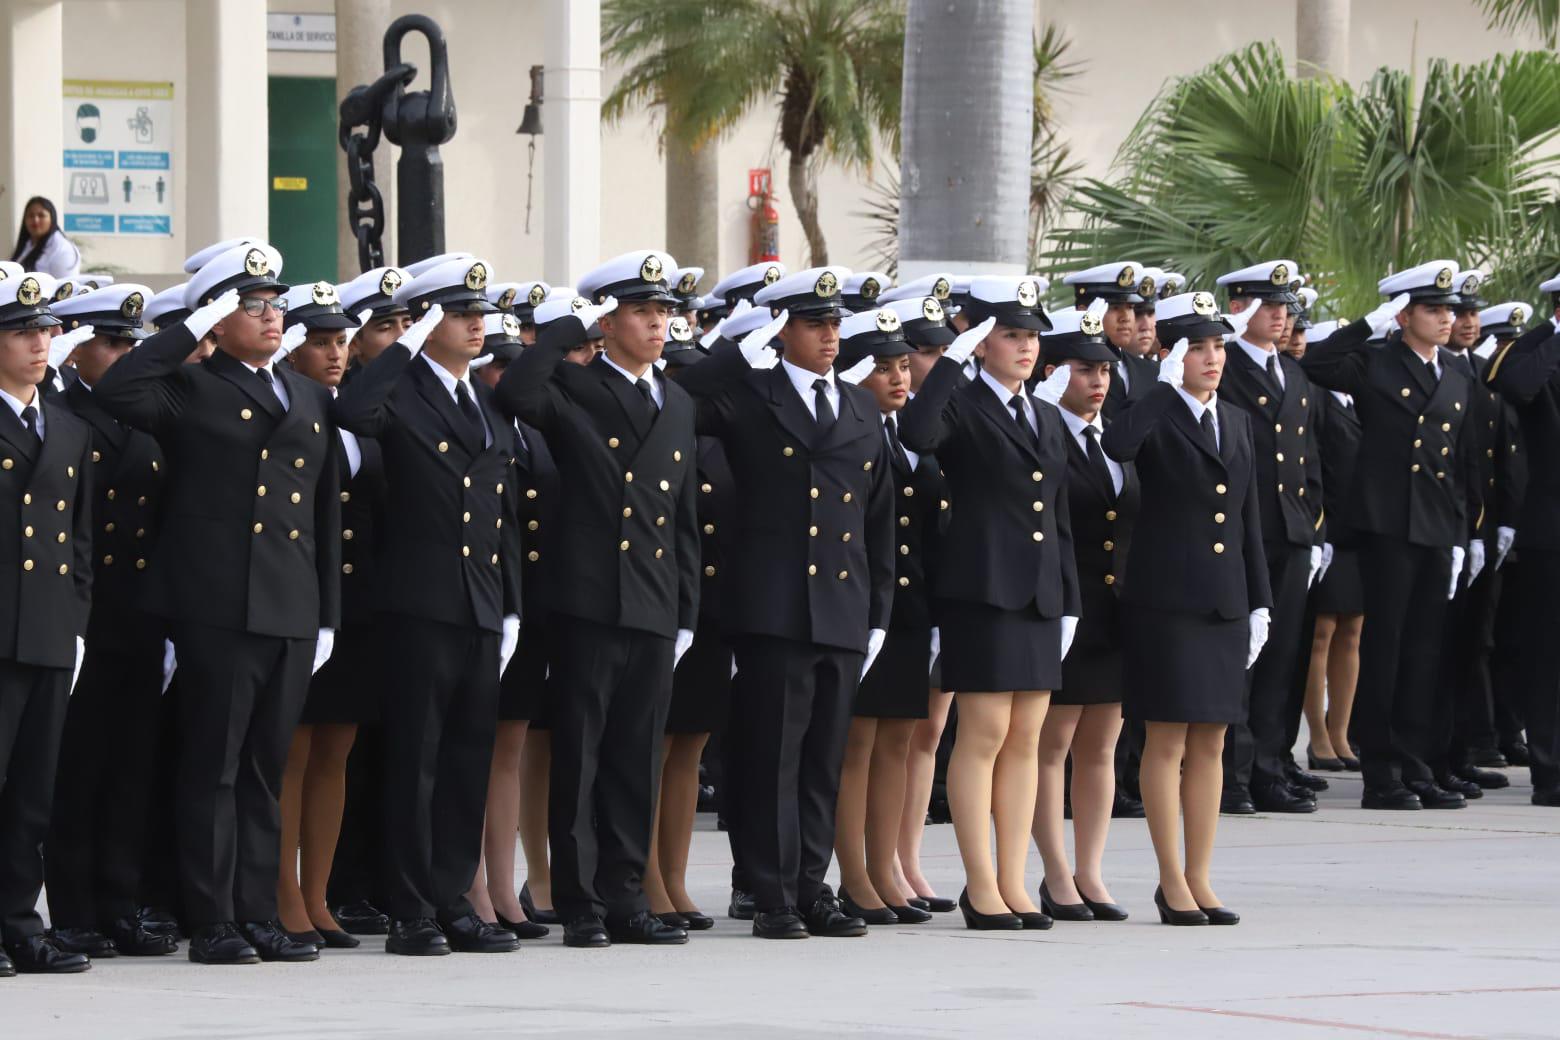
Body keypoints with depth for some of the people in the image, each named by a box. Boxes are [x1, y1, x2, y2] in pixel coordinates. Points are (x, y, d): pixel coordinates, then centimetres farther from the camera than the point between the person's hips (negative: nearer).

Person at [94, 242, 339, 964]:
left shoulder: (310, 399, 18)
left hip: (293, 613, 6)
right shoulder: (190, 393, 1)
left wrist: (327, 615, 15)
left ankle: (258, 915, 13)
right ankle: (212, 924, -1)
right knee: (213, 768, -3)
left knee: (266, 770, 9)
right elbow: (115, 391, -20)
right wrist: (192, 331, -15)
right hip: (218, 609, -6)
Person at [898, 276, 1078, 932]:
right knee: (984, 735, -6)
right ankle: (982, 888, -2)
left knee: (1025, 740, 7)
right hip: (982, 590, -7)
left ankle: (1013, 883, 10)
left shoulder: (1046, 420, 17)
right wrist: (953, 357, -24)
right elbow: (917, 434, -28)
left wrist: (1069, 601, 14)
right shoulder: (962, 409, -4)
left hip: (1040, 598, 7)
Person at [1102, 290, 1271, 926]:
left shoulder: (1236, 422, 14)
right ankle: (1172, 881, 3)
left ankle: (1200, 879, 12)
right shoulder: (1157, 418, -5)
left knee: (1210, 744, 8)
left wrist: (1259, 604, 12)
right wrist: (1166, 385, -22)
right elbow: (1116, 446, -30)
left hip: (1225, 603, 6)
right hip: (1167, 602, -6)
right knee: (1167, 741, -2)